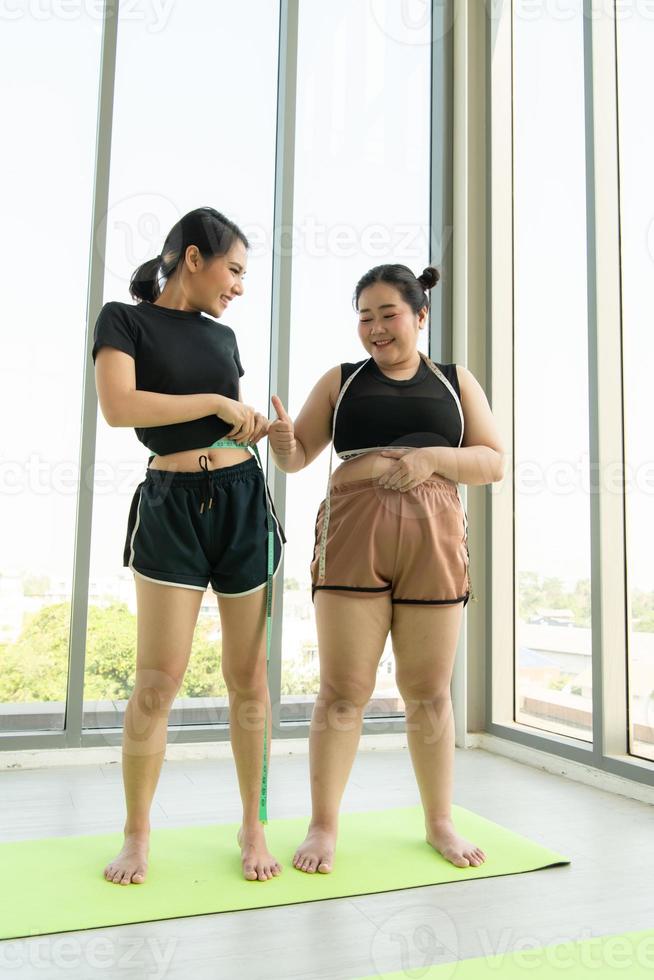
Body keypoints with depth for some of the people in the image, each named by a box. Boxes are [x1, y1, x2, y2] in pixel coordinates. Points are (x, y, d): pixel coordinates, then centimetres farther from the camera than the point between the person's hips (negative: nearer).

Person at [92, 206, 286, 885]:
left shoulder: (223, 336, 18)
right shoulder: (125, 319, 3)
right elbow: (118, 406, -14)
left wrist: (264, 429, 8)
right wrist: (217, 402, -9)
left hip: (242, 498, 5)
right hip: (171, 504, -4)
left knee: (248, 678, 6)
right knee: (158, 680, -3)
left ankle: (252, 824, 20)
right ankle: (137, 833, 17)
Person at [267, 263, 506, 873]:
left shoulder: (456, 382, 14)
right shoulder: (340, 381, 13)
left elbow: (493, 462, 7)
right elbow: (298, 458, 9)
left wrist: (431, 457, -10)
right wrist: (282, 442, -15)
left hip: (433, 538, 1)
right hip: (351, 538, -1)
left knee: (429, 692, 8)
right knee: (343, 690, -1)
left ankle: (439, 822, 24)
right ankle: (323, 826, 13)